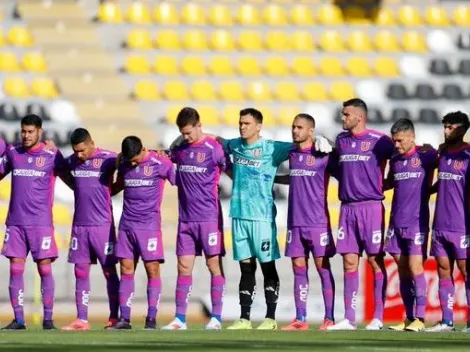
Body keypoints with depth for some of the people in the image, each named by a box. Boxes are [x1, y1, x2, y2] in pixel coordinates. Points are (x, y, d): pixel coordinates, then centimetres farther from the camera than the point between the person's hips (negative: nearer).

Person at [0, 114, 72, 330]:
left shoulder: (51, 155, -1)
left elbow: (70, 181, 7)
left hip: (41, 223, -3)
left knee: (45, 269, -4)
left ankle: (48, 318, 3)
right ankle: (18, 319, 4)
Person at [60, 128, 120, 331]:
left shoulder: (108, 159, -7)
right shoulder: (71, 162, 6)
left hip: (103, 224, -4)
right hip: (79, 225, 4)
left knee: (109, 271, 0)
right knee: (81, 272, 4)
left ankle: (114, 317, 5)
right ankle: (81, 320, 6)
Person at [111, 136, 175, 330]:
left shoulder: (160, 163, -7)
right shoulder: (124, 164, 8)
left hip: (149, 225, -4)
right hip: (126, 225, 4)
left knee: (152, 269, -5)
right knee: (126, 270, 2)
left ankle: (151, 319, -3)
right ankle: (124, 319, 2)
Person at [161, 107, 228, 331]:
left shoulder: (213, 149, -7)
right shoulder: (180, 149, 10)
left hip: (209, 218, -5)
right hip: (186, 218, 5)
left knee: (214, 265, -1)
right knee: (184, 267, 4)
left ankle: (216, 317, 2)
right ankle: (179, 319, 5)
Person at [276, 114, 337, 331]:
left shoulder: (323, 155, -5)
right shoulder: (292, 154, 11)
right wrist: (273, 178, 30)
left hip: (317, 222, -5)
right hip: (295, 222, 5)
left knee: (323, 267, -3)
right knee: (299, 269, 4)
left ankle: (329, 318, -1)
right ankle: (300, 319, 6)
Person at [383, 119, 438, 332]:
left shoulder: (426, 156, -5)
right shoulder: (395, 160, 13)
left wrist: (429, 190, -7)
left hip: (417, 223, -6)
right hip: (397, 222, 6)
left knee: (415, 268, -12)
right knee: (402, 271, 5)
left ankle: (420, 318, -10)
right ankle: (409, 317, 10)